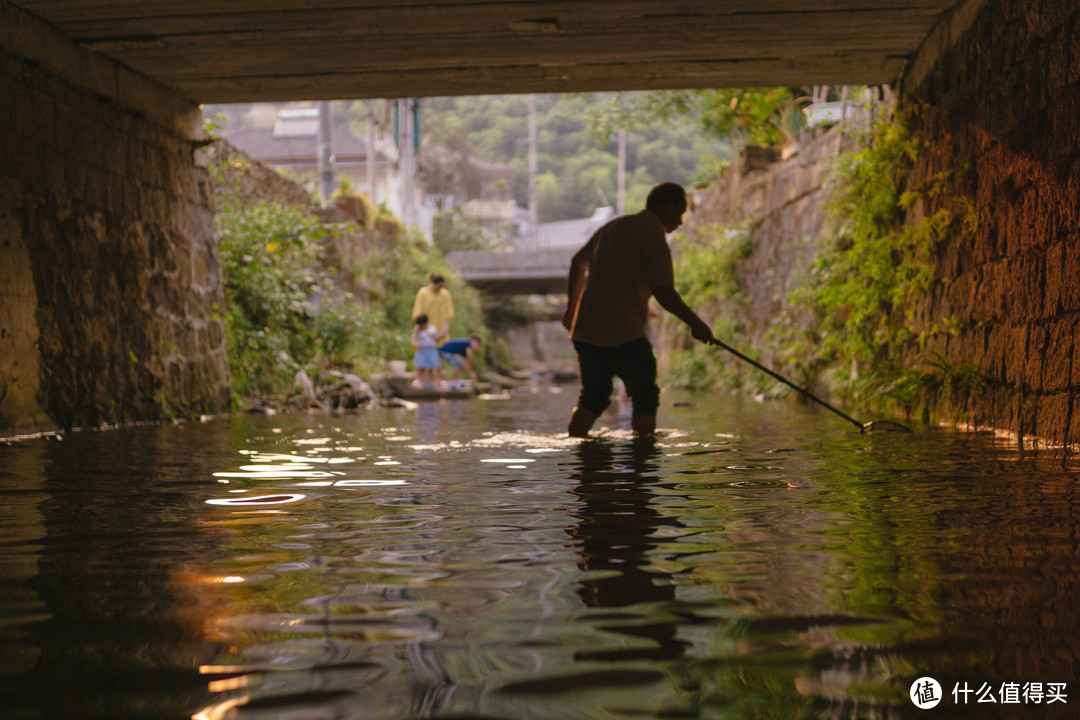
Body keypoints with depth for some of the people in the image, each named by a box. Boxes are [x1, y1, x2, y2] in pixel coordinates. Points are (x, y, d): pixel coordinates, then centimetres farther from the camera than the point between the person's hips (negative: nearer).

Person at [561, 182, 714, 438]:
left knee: (593, 396, 16)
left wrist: (572, 307, 44)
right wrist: (695, 323, -2)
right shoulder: (653, 234, -7)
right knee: (646, 398, 6)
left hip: (584, 330, 7)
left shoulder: (613, 226, 19)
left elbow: (578, 263, 32)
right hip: (624, 335, -7)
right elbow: (663, 293, -14)